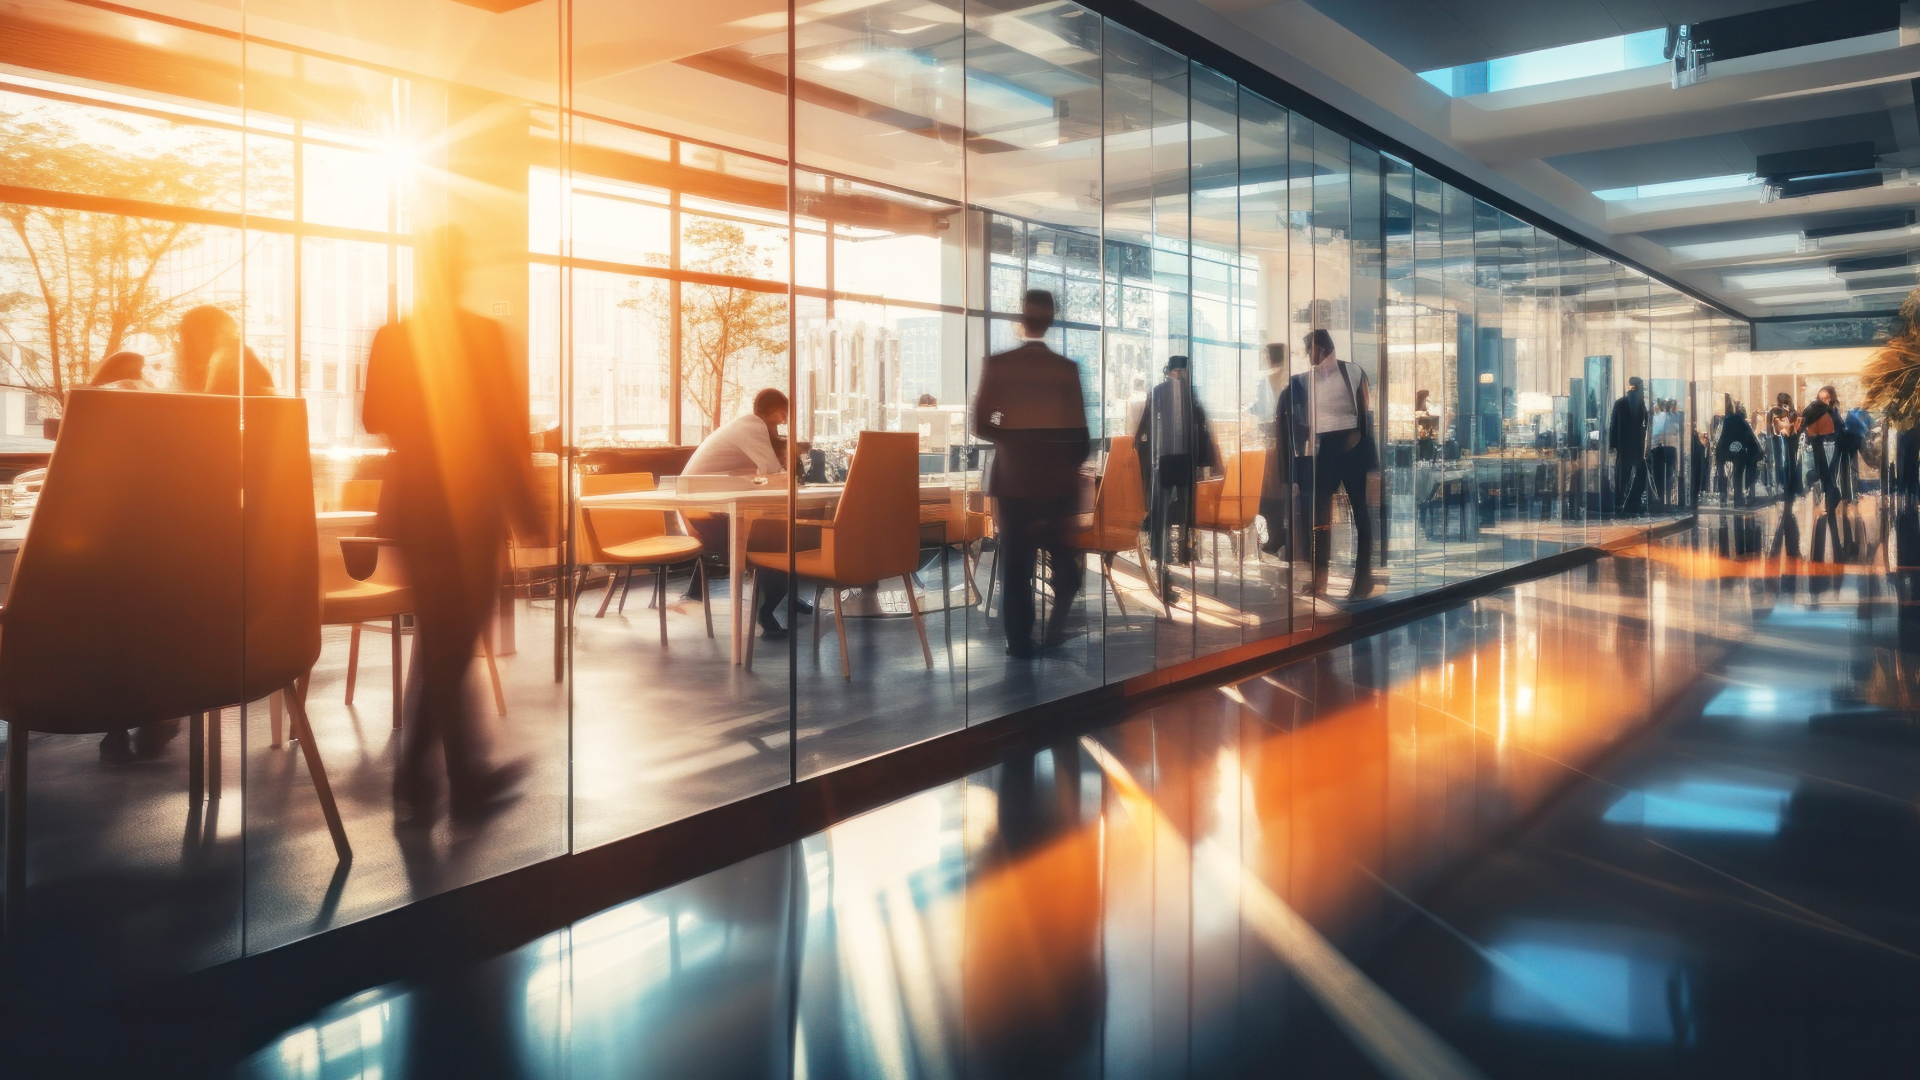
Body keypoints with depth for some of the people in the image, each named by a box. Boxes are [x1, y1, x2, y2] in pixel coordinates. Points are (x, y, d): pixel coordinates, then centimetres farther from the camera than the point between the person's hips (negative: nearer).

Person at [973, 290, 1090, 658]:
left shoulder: (997, 364, -6)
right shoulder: (1066, 369, -6)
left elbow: (980, 426, -5)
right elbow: (1080, 435, -5)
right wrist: (1070, 468, 12)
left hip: (1012, 478, 0)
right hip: (1056, 479, 0)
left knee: (1016, 564, 6)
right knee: (1065, 562, 15)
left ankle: (1021, 643, 7)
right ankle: (1055, 632, 8)